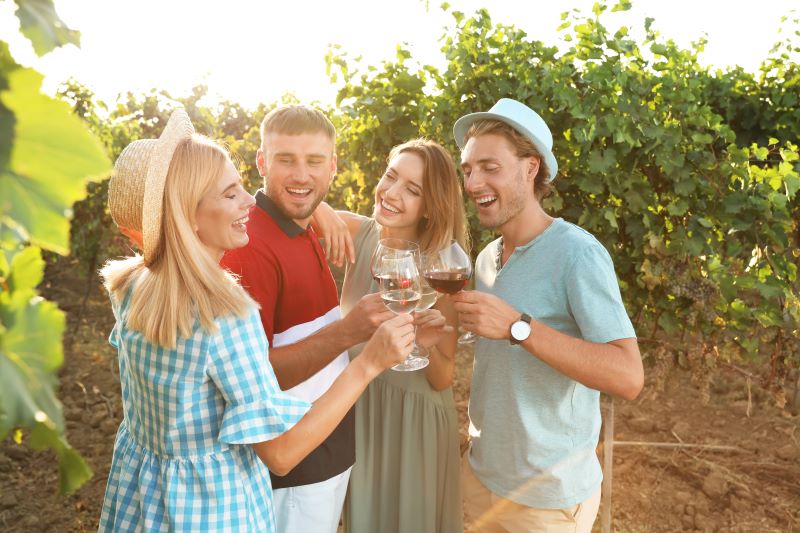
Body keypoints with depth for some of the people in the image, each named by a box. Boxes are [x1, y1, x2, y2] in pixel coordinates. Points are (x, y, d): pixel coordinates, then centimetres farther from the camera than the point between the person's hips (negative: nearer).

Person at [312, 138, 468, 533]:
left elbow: (442, 380, -13)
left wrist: (428, 346, -33)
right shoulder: (360, 234, -10)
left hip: (414, 418, -3)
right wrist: (319, 209, -31)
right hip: (355, 408, 3)